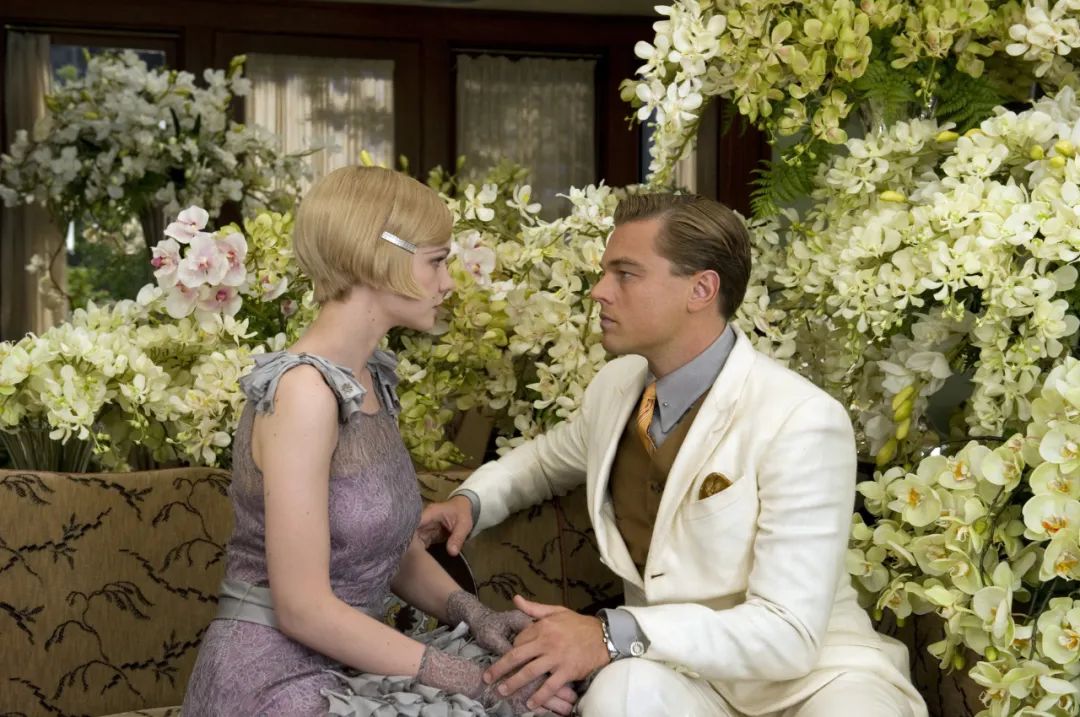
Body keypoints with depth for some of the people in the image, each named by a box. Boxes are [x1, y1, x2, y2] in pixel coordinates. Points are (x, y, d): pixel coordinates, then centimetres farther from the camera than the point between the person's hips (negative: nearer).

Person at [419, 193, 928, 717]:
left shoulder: (802, 424, -19)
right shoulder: (614, 385, 1)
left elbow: (788, 633, -23)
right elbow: (548, 459, 26)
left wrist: (613, 634, -33)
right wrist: (473, 500, 5)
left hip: (813, 666, -3)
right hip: (680, 669, 4)